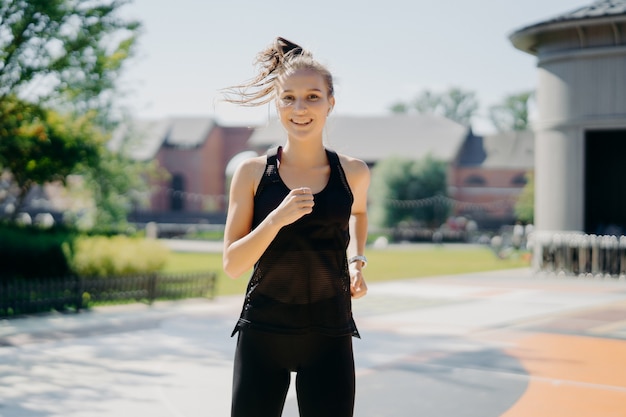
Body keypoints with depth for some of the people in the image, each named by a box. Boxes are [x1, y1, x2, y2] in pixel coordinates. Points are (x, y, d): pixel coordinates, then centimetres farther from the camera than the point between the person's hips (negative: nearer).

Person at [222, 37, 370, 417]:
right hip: (262, 333, -1)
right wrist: (278, 218, -21)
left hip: (329, 338, 1)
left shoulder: (353, 173, 0)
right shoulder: (253, 173, -5)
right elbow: (232, 265, -7)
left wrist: (357, 261, 7)